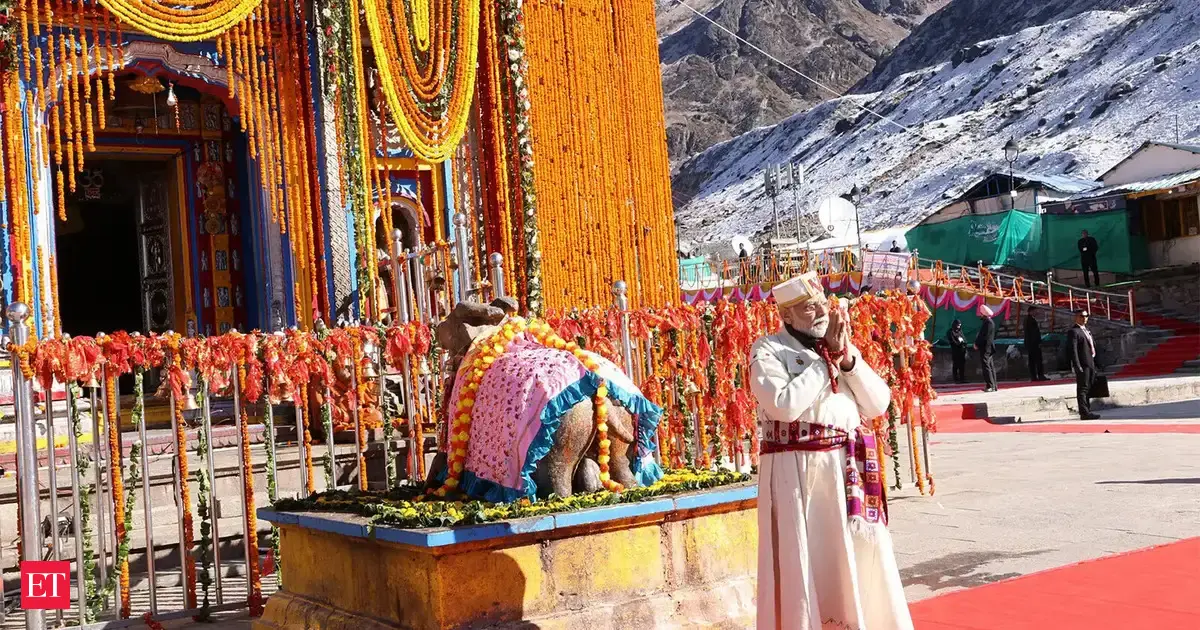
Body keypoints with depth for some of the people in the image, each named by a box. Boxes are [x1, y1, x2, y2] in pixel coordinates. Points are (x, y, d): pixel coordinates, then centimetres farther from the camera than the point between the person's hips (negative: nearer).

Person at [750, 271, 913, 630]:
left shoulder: (838, 346, 14)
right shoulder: (769, 351, -4)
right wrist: (827, 358, -11)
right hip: (798, 471, -6)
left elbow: (878, 404, 7)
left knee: (861, 561, 10)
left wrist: (847, 357, -7)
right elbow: (786, 405, -20)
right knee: (803, 565, -2)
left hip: (850, 468, 6)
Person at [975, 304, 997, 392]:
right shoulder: (988, 321, 14)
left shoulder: (988, 322, -16)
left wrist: (977, 344, -13)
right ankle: (993, 386, 18)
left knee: (986, 366, -10)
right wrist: (977, 343, 8)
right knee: (990, 367, 13)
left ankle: (990, 386, -11)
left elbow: (985, 336, -20)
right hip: (987, 348, 10)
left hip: (986, 348, -10)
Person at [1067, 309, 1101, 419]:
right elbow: (1073, 350, -16)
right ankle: (1084, 412, -9)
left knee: (1088, 389, 14)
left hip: (1091, 364, 9)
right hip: (1082, 365, -9)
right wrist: (1077, 366, -23)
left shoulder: (1087, 330, 20)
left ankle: (1087, 410, 21)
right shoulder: (1073, 331, -10)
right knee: (1082, 389, -8)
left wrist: (1094, 364, 17)